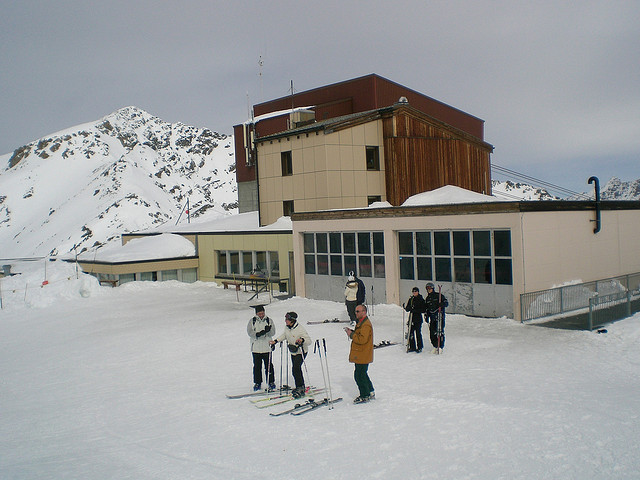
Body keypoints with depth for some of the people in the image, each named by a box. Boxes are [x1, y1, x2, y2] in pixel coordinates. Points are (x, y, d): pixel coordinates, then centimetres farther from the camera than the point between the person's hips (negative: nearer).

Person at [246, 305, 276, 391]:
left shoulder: (269, 321, 3)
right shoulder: (252, 321, 3)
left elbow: (273, 332, -2)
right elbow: (249, 332, -7)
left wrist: (268, 330, -25)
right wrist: (258, 334, -24)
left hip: (267, 348, 0)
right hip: (256, 348, 0)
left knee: (269, 366, 3)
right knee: (257, 366, 7)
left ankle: (271, 382, 16)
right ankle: (257, 383, 19)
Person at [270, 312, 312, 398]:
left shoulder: (300, 329, -25)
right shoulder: (287, 328, -4)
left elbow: (309, 341, -24)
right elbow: (284, 335, 18)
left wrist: (302, 340, -42)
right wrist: (276, 341, 13)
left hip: (301, 352, -7)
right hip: (293, 352, 7)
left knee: (295, 369, -16)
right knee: (297, 369, 13)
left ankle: (300, 388, -5)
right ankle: (300, 387, 27)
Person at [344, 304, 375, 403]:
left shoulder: (366, 324, -19)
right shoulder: (361, 322, 15)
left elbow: (362, 339, -27)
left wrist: (351, 334, -18)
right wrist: (352, 331, 5)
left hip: (362, 356, -11)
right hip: (360, 355, 11)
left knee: (359, 375, -6)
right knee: (362, 374, 20)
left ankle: (365, 396, 3)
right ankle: (370, 392, 30)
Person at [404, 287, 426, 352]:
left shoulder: (421, 300, -1)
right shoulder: (410, 299, 13)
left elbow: (423, 310, -7)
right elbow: (407, 309, 11)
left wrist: (415, 310, -18)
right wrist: (409, 308, -11)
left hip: (418, 318, -4)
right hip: (411, 318, 4)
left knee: (418, 333, -5)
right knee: (411, 333, 2)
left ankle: (419, 347, 5)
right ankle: (412, 347, 12)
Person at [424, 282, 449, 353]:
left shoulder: (438, 295, 0)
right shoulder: (427, 299, 18)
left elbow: (446, 303, -2)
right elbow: (426, 308, 26)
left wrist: (442, 304, -22)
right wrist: (426, 316, 15)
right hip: (432, 318, 5)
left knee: (440, 331, -9)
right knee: (432, 333, 2)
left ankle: (440, 347, -2)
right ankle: (435, 346, 15)